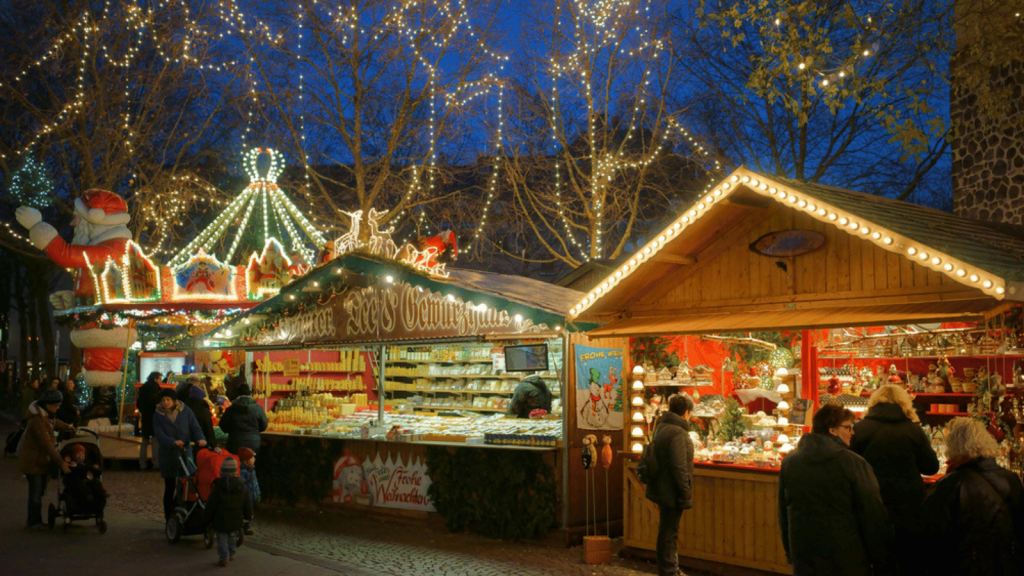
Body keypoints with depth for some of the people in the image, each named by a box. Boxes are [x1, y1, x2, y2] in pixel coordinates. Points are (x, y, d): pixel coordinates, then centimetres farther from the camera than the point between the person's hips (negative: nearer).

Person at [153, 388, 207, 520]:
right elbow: (160, 436, -12)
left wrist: (200, 439, -22)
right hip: (168, 456, 0)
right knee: (169, 488, 4)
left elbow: (195, 427, 0)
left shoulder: (185, 411, 2)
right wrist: (173, 442, -31)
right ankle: (169, 516, 16)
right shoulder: (158, 416, 0)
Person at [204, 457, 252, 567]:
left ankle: (224, 557, -1)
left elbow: (211, 505, -8)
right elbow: (247, 504, 5)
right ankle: (231, 554, 33)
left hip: (221, 520, -4)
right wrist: (247, 516, 21)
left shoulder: (218, 487, -13)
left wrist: (207, 517, 7)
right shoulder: (242, 487, -4)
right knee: (232, 537, 23)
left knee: (222, 538, 7)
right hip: (236, 520, 4)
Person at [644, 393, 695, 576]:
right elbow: (679, 468, -25)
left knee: (668, 533, 21)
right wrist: (686, 495, -18)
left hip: (662, 491, 10)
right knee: (668, 535, 0)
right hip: (671, 492, -10)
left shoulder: (661, 428, 10)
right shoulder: (677, 433, -21)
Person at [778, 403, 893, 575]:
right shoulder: (854, 464, -13)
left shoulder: (789, 461, 3)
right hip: (847, 561, -4)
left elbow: (783, 513, 11)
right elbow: (873, 516, -11)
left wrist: (790, 554, 20)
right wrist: (881, 561, -2)